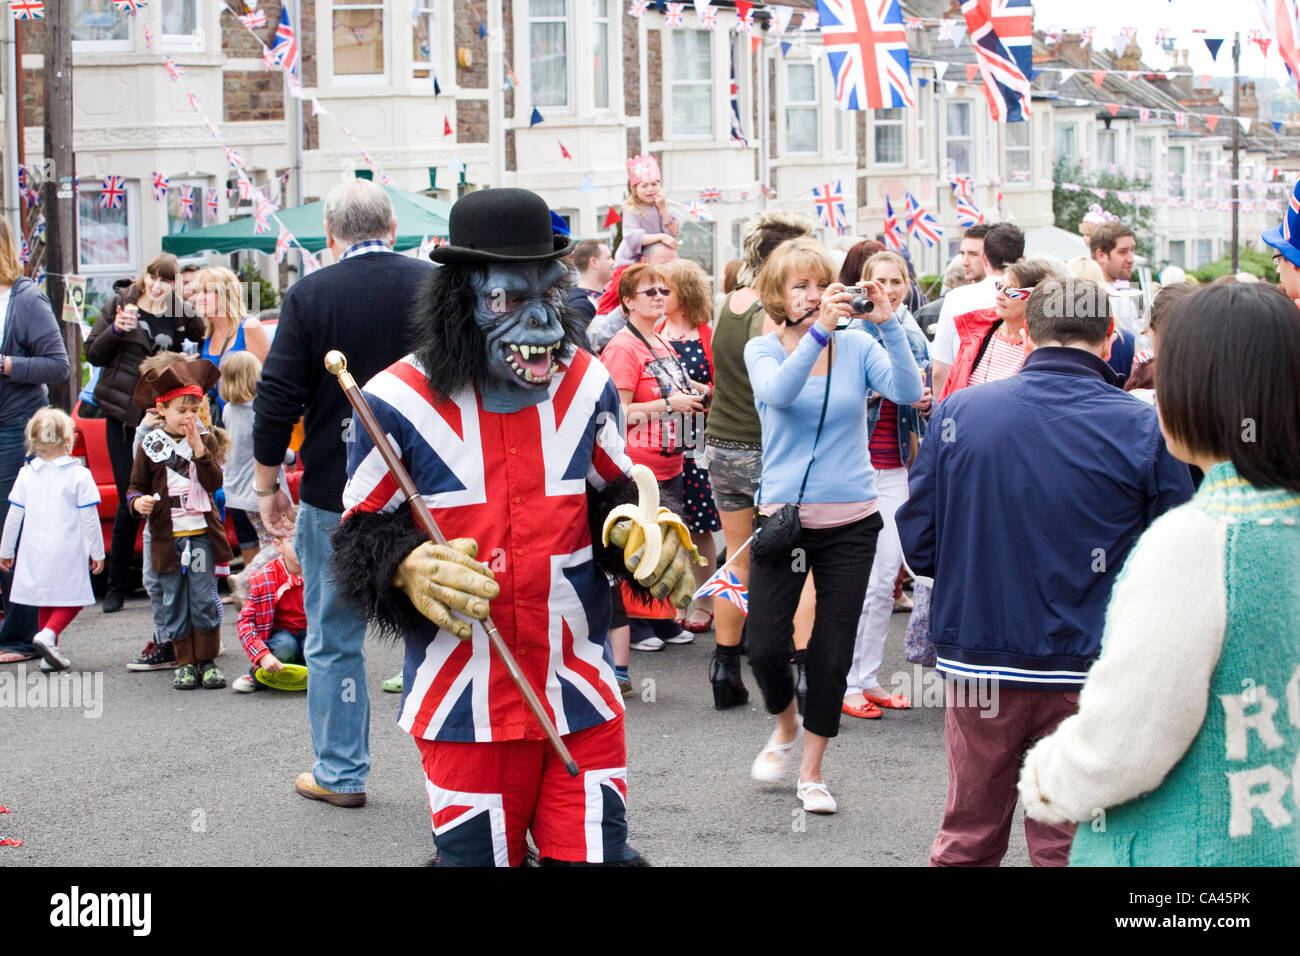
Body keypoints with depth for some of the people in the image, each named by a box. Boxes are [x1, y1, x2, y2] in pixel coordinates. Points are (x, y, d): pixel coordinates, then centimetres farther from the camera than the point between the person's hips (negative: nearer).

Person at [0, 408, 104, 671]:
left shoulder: (26, 475, 2)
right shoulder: (79, 475, -8)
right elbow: (89, 519, -7)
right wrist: (97, 552, 2)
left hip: (35, 551, 4)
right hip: (68, 551, -4)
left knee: (46, 603, 15)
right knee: (71, 600, 5)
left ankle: (50, 654, 15)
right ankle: (49, 634, -19)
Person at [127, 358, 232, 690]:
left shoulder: (206, 439, 4)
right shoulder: (150, 445, 3)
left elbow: (214, 483, -8)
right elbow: (136, 485, 8)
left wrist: (198, 448, -17)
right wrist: (138, 501, -14)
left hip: (201, 533, 0)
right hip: (166, 535, 0)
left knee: (204, 598, -1)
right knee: (175, 601, 4)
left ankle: (207, 660, 9)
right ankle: (184, 663, 13)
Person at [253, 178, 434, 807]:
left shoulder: (310, 295, -8)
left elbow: (277, 399, -8)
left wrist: (266, 483, 3)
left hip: (335, 493, -2)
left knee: (335, 639, 10)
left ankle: (340, 772, 16)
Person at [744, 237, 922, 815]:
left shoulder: (857, 345, 1)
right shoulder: (763, 351, -1)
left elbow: (907, 392, -16)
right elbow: (779, 392, -24)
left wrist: (889, 324, -26)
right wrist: (819, 330, -36)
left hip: (850, 521, 1)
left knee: (833, 653, 4)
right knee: (766, 645, -4)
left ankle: (812, 773, 20)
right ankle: (786, 726, 29)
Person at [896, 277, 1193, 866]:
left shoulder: (956, 413, -5)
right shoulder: (1146, 430, -10)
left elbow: (918, 546, 0)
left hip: (978, 661, 2)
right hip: (1088, 677, -2)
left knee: (967, 839, 16)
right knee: (1069, 846, 8)